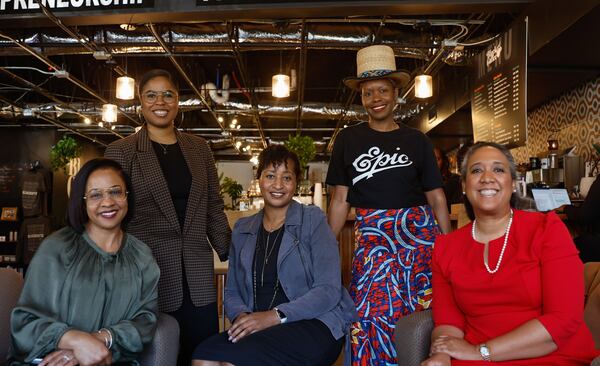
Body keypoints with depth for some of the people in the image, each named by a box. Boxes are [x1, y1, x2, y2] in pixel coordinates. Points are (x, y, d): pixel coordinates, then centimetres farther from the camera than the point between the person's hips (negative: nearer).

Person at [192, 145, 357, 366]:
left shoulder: (313, 221, 1)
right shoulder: (242, 230, 14)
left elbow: (329, 290, -8)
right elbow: (232, 292, 15)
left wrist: (276, 315, -19)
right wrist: (241, 315, -8)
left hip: (314, 324, -3)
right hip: (259, 327, 4)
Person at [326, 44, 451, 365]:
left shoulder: (417, 141, 7)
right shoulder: (348, 139, 5)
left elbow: (436, 197, 8)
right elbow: (340, 200, 4)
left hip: (417, 232, 1)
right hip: (371, 236, 0)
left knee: (422, 313, -2)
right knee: (372, 315, -5)